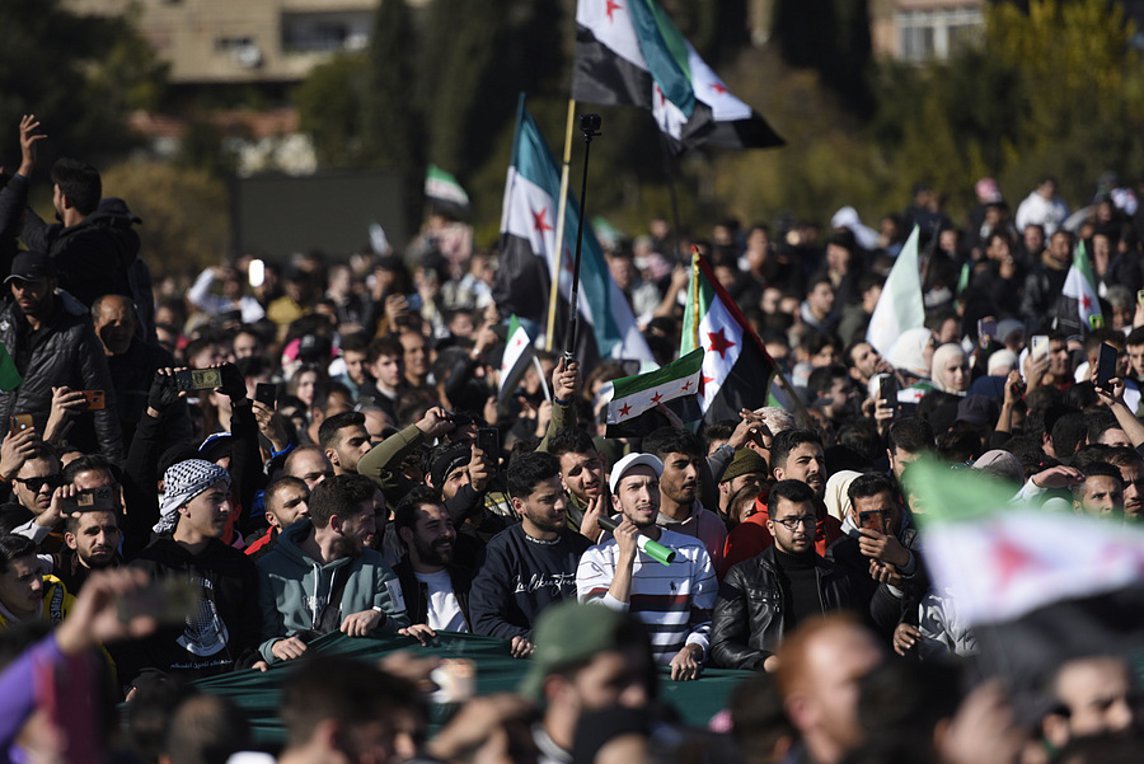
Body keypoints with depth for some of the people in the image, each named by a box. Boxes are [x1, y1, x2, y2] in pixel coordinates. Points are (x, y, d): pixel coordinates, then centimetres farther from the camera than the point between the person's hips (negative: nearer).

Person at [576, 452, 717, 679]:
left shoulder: (693, 552, 11)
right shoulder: (595, 558, 6)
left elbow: (705, 622, 9)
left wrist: (691, 651, -14)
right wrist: (627, 557, -7)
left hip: (675, 678, 1)